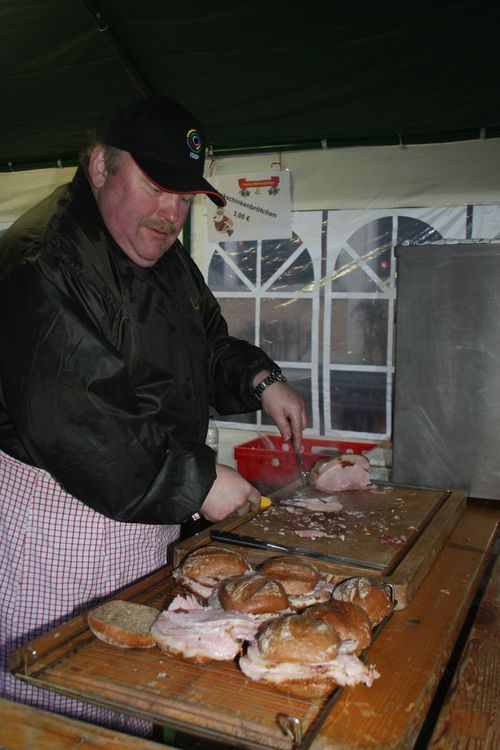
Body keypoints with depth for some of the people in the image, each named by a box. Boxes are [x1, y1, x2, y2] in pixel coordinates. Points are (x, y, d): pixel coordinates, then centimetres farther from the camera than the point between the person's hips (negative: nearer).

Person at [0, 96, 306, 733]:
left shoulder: (163, 254, 9)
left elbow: (207, 342, 21)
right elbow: (70, 426, -28)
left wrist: (261, 380, 1)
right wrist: (196, 483, -22)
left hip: (148, 512, 8)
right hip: (59, 507, -8)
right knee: (59, 713, 8)